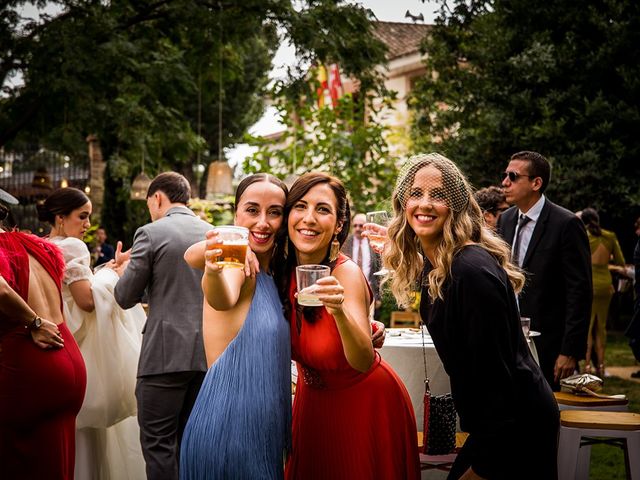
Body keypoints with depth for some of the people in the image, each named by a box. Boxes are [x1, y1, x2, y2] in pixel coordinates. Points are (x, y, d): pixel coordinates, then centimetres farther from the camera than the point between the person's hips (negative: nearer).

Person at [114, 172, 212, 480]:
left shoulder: (151, 233, -7)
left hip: (166, 353, -6)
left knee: (158, 443, 1)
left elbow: (125, 298, -3)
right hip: (208, 352, 6)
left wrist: (125, 267, 18)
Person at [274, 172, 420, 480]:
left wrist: (339, 312, -53)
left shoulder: (346, 272, -27)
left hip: (366, 404, -5)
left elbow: (364, 361, -37)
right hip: (313, 400, 5)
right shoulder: (280, 268, -12)